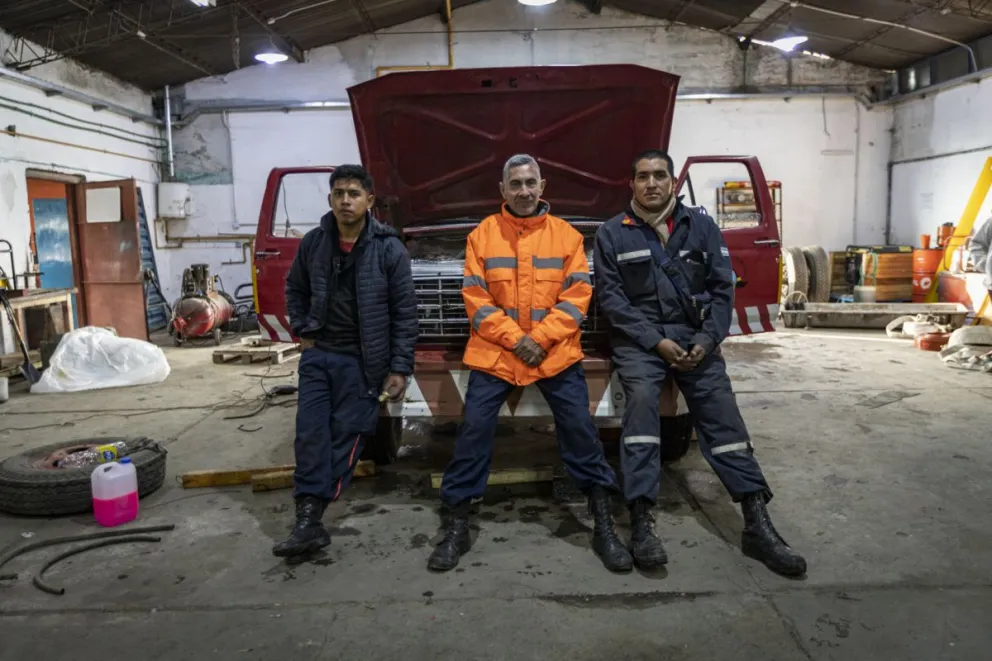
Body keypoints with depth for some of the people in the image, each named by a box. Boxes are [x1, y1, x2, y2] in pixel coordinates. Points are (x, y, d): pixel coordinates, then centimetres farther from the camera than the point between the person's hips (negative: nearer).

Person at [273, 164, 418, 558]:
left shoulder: (389, 249, -8)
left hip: (362, 361, -3)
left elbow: (404, 312, -7)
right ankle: (309, 522, 5)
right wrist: (301, 330, 5)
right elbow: (295, 289, 19)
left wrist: (400, 368, -10)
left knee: (345, 437, 1)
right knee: (310, 435, -1)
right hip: (318, 354, 3)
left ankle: (310, 516, 14)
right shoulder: (313, 243, 2)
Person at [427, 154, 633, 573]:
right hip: (493, 354, 0)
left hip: (557, 353, 0)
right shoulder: (482, 235, 2)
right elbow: (475, 298, -2)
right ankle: (457, 527, 12)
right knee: (473, 431, -2)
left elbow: (578, 295, -1)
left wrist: (541, 338, -13)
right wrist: (513, 338, -13)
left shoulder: (566, 235, 3)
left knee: (580, 429, 0)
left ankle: (604, 524, 15)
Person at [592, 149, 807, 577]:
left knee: (722, 414, -10)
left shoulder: (701, 226, 10)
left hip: (695, 337, 3)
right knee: (642, 401, -28)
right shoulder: (612, 234, 4)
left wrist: (707, 340, -8)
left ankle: (757, 525, -8)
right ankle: (642, 522, -28)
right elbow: (610, 298, -3)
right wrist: (657, 341, -12)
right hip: (639, 339, -2)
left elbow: (722, 288, 7)